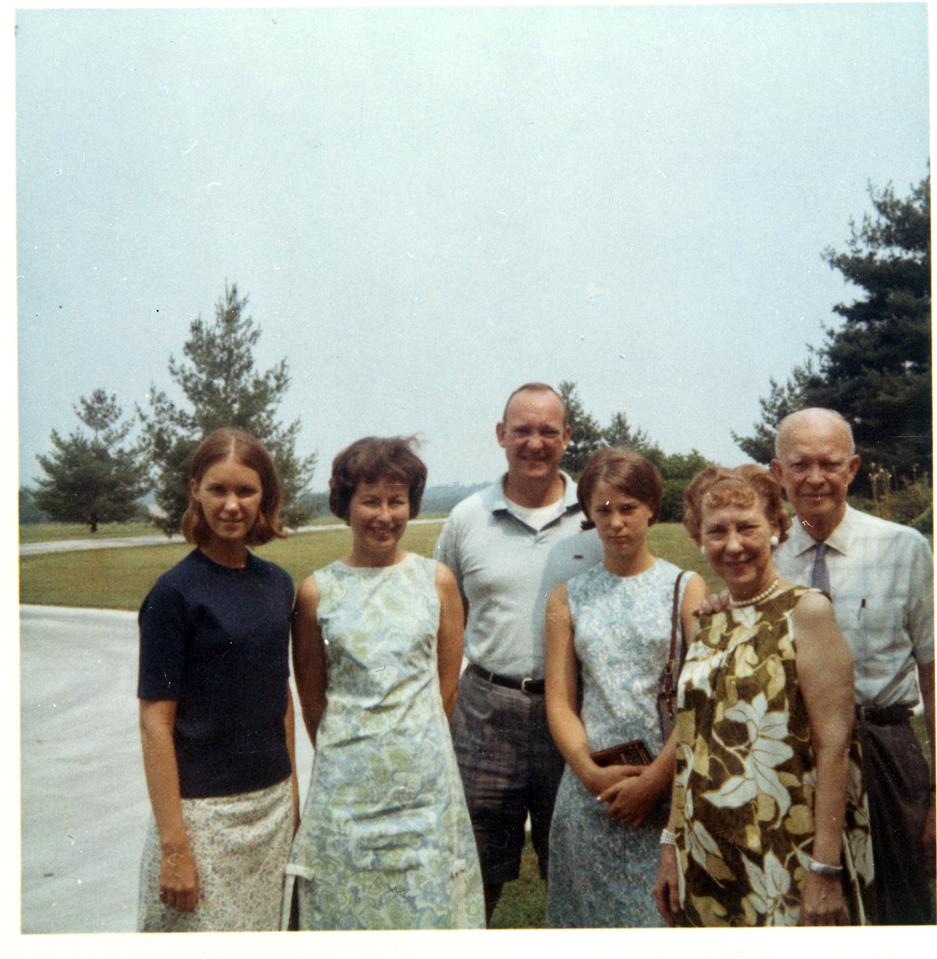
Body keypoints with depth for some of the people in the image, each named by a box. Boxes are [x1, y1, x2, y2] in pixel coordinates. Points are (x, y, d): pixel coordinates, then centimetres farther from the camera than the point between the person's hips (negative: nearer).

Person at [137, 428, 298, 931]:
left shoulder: (277, 583, 4)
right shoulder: (176, 591, -12)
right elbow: (156, 722, -13)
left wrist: (292, 792, 14)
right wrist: (173, 844, -15)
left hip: (271, 802, 6)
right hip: (204, 809, -5)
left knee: (264, 928, 16)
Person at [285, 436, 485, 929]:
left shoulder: (437, 580, 1)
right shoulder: (317, 591, -1)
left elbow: (447, 685, 6)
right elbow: (312, 698, 6)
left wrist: (411, 747, 7)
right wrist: (349, 754, 10)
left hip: (425, 775, 1)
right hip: (345, 778, 0)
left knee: (427, 903, 8)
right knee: (348, 908, 9)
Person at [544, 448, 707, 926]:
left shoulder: (686, 588, 0)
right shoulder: (568, 598, 7)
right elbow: (559, 702, 3)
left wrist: (654, 779, -11)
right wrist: (593, 774, -10)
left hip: (671, 784, -2)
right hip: (591, 788, 2)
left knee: (665, 910, 3)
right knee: (593, 912, 10)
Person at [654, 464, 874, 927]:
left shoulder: (806, 611, -9)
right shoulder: (708, 629, 9)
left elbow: (834, 746, -15)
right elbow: (691, 750, 10)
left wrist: (824, 870, -18)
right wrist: (671, 845, 8)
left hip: (788, 868, -5)